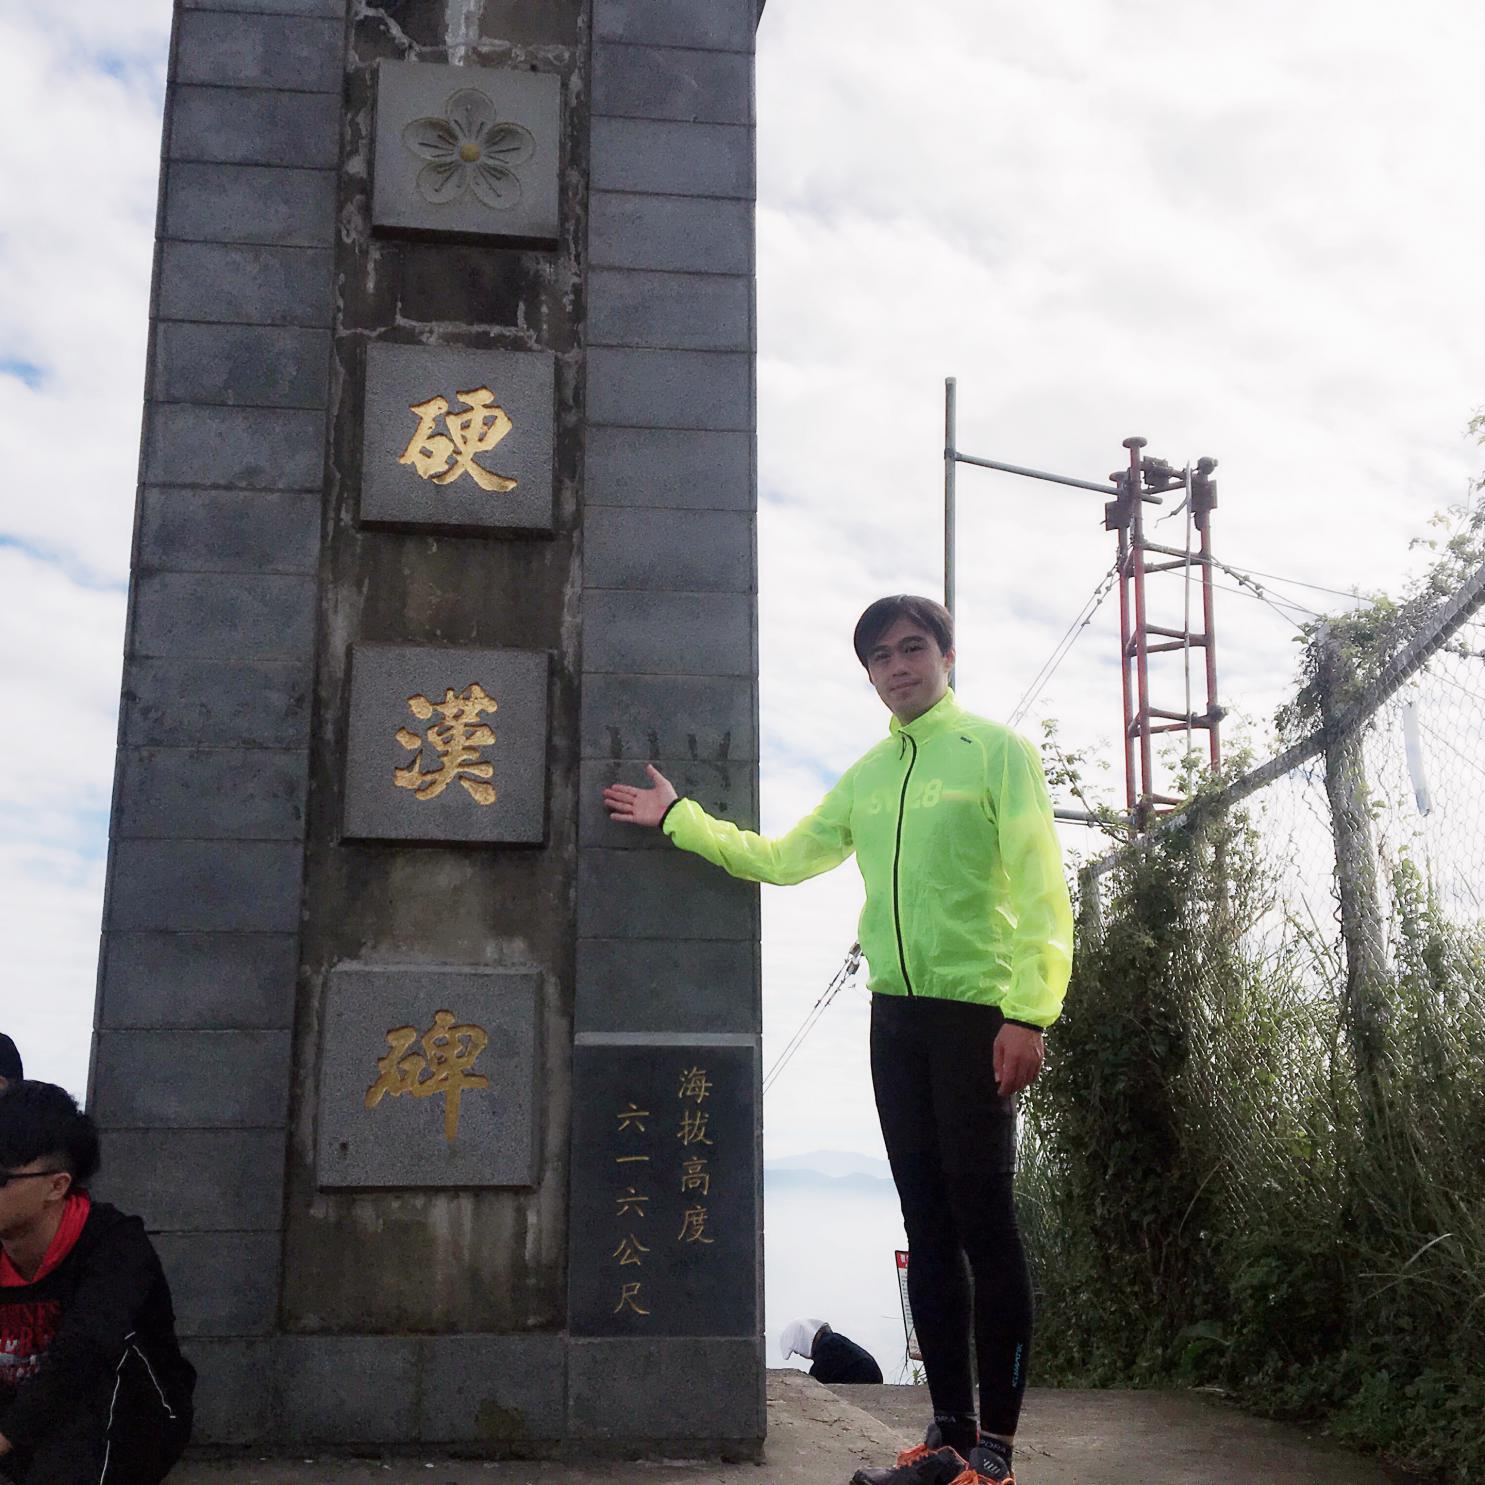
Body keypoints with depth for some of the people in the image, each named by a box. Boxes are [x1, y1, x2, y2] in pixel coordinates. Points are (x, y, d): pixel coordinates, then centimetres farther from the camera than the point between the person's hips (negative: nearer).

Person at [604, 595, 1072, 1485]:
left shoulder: (998, 751, -2)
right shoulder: (867, 778, 17)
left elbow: (1041, 891, -9)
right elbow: (781, 859, 26)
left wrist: (1029, 1013, -19)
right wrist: (678, 818, 24)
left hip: (978, 1013, -6)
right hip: (897, 1017, 6)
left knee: (986, 1225, -4)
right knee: (929, 1230, 9)